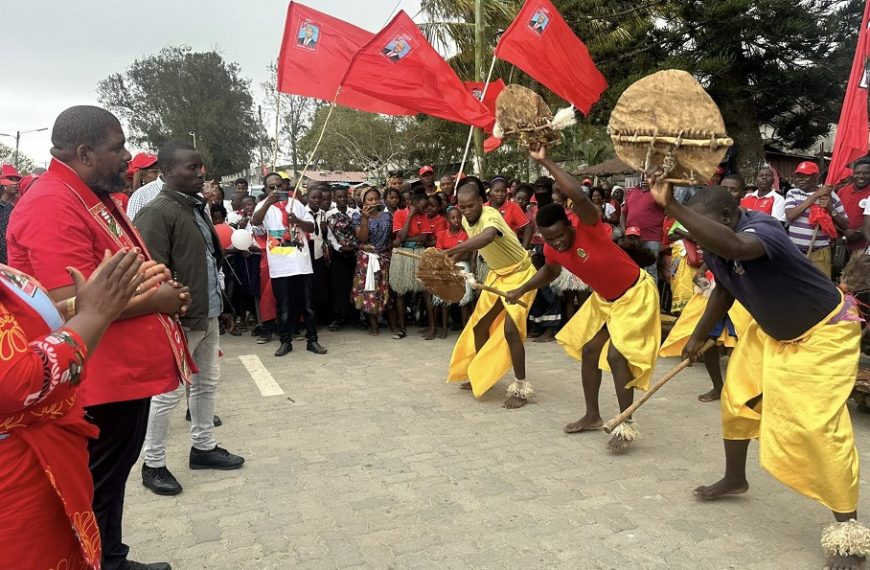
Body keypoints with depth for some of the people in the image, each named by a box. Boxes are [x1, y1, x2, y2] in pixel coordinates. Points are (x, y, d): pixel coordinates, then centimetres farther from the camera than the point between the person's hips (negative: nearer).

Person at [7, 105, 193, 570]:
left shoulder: (94, 198, 12)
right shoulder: (53, 205, -21)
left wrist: (160, 288, 5)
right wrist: (155, 300, -16)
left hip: (126, 374, 10)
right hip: (98, 384, -10)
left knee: (113, 481, 23)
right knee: (93, 492, 7)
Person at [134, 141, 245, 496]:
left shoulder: (197, 207, 11)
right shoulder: (157, 213, -16)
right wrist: (174, 315, -20)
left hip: (208, 314, 9)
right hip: (179, 318, -9)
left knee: (207, 382, 19)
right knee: (168, 393, 3)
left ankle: (203, 447, 35)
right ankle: (153, 465, 19)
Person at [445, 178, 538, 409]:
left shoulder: (490, 216, -32)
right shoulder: (466, 220, -7)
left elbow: (486, 238, -56)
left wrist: (449, 252, -67)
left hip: (520, 274, -8)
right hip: (497, 274, 9)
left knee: (510, 329, -18)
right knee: (479, 325, 11)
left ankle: (521, 388, -5)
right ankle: (480, 375, 30)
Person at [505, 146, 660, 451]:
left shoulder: (589, 228, -32)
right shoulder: (552, 249, -12)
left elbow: (579, 196, -54)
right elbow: (550, 271, 13)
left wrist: (546, 161, -49)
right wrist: (520, 290, 8)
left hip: (636, 294, -8)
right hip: (604, 298, 8)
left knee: (616, 354, -16)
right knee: (589, 350, 9)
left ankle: (626, 424, -3)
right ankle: (592, 416, 24)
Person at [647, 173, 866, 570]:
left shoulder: (761, 231, -36)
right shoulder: (715, 248, -11)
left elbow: (733, 247, -63)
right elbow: (724, 289, 9)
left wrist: (672, 206, -66)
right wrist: (699, 336, 11)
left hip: (823, 331, -8)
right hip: (772, 329, 9)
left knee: (816, 425, -15)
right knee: (736, 398, 14)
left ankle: (848, 528, -1)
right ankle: (734, 478, 37)